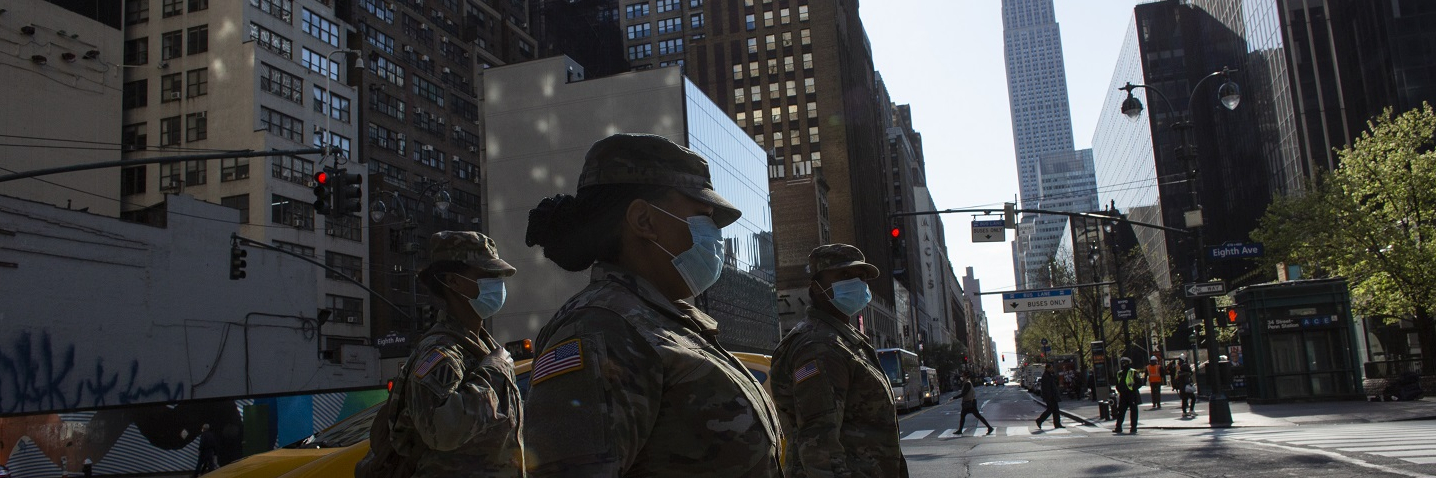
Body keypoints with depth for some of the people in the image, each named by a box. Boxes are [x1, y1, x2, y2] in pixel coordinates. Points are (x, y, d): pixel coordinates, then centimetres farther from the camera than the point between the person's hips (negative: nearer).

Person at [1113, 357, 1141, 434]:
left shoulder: (1133, 372, -4)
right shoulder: (1119, 373, 13)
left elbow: (1139, 383, -6)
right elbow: (1118, 384, 22)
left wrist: (1133, 388, -15)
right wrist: (1120, 390, 7)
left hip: (1132, 395, -5)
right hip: (1123, 395, 5)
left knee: (1133, 411, 1)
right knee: (1120, 411, 5)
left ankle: (1134, 428, 6)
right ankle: (1118, 427, 9)